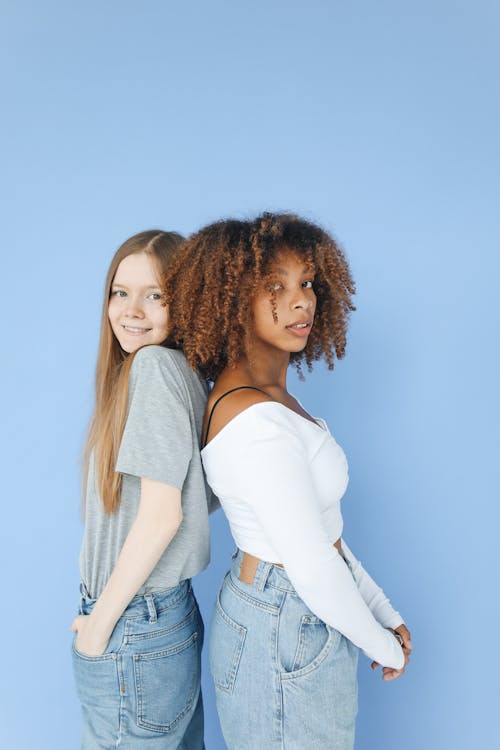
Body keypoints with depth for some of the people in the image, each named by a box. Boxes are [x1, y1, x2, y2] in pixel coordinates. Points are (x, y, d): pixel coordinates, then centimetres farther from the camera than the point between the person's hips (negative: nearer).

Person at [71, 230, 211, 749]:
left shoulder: (155, 364, -19)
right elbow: (204, 491, 12)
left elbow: (161, 514, -23)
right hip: (172, 613, 8)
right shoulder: (185, 370, 6)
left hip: (133, 631, -8)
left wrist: (99, 623, -12)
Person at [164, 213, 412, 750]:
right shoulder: (259, 423, -27)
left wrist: (388, 617, 8)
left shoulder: (270, 397, 4)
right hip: (286, 637, -9)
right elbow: (312, 566, -23)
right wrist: (384, 646, -6)